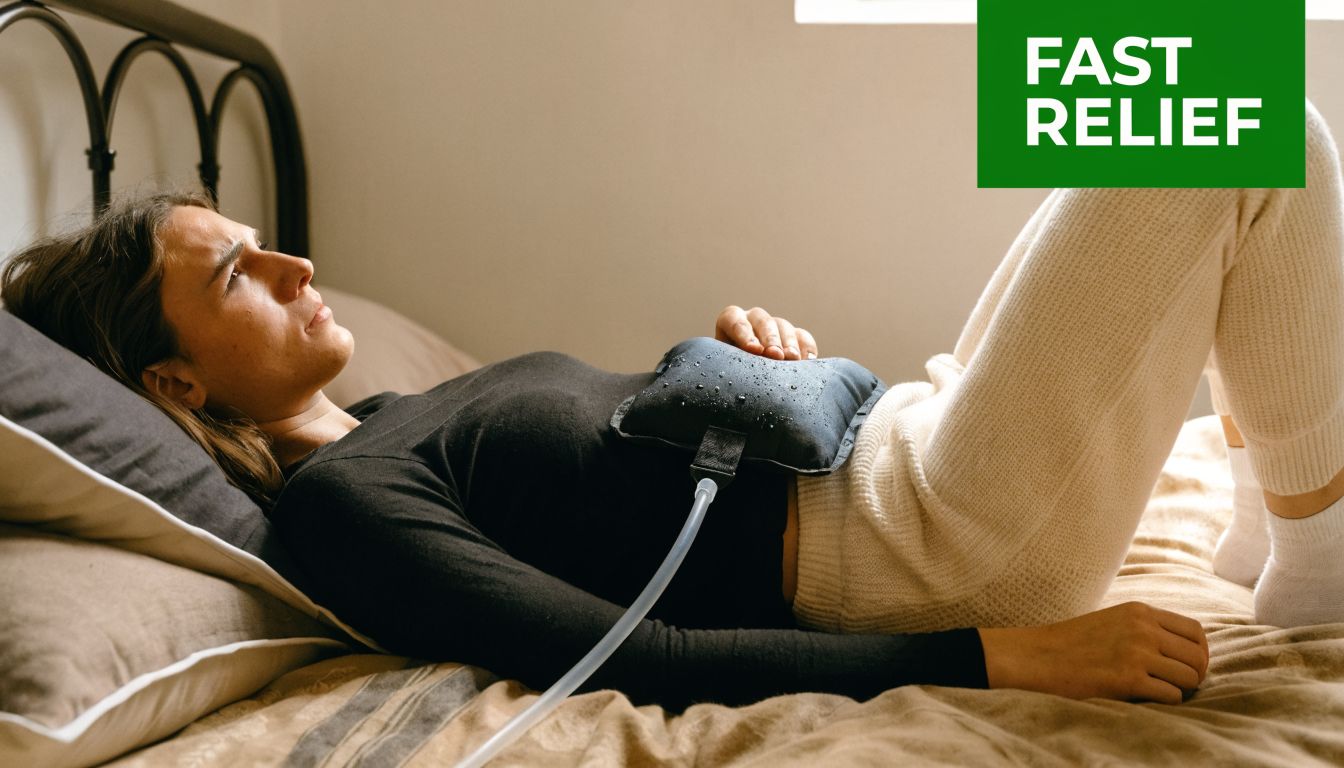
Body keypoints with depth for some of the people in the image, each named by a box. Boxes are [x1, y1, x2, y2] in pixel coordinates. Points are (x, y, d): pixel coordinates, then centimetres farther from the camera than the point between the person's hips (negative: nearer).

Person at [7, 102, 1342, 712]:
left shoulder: (398, 418, 14)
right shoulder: (334, 505, -14)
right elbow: (643, 662, -23)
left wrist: (739, 343, 0)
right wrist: (1014, 654, -25)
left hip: (887, 438, 9)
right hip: (938, 546, -9)